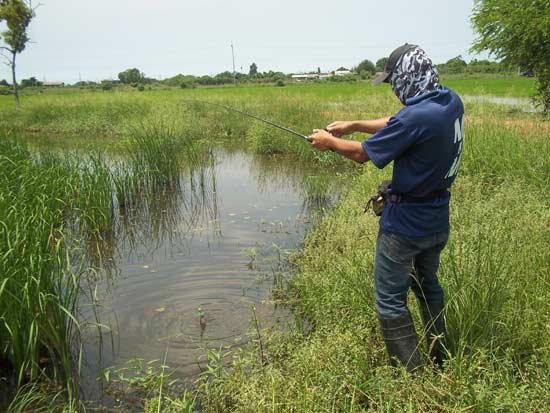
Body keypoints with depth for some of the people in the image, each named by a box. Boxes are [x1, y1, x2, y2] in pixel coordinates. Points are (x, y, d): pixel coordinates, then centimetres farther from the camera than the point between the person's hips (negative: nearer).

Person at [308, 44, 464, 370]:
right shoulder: (452, 102, 0)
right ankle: (440, 359, 40)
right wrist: (354, 125, 12)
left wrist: (330, 142, 3)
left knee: (391, 299, 5)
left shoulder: (416, 116, -27)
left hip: (405, 224, -9)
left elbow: (363, 153, -15)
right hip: (438, 221, 9)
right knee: (428, 285, 25)